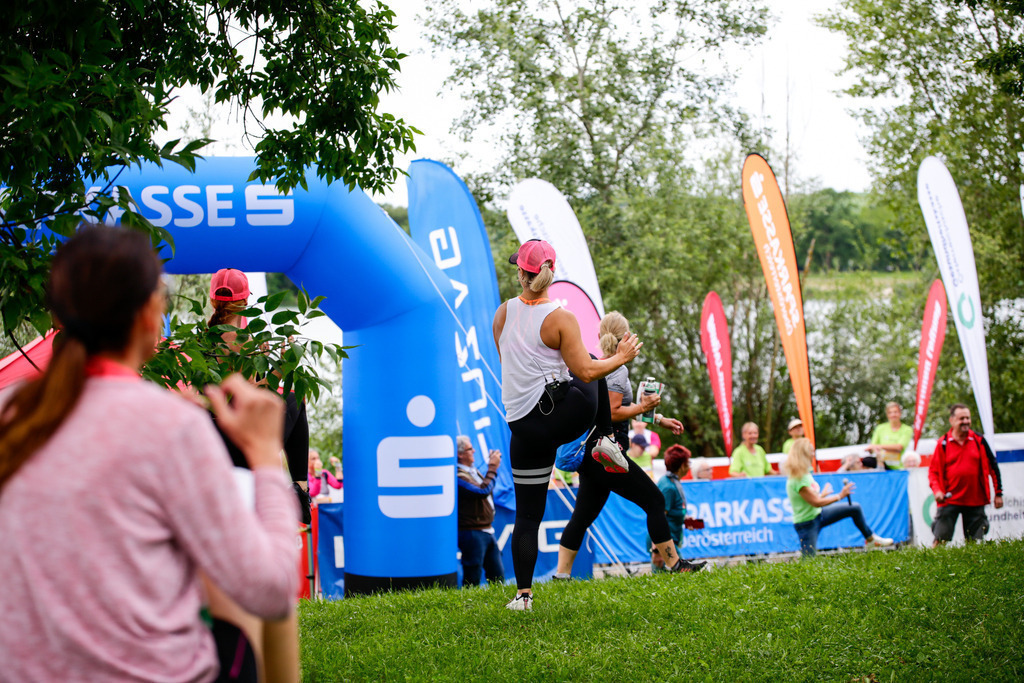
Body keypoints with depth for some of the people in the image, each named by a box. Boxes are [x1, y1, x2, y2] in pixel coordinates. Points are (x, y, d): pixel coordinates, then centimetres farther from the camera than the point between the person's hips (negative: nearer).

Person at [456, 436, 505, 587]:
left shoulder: (472, 471, 14)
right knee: (472, 581, -5)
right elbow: (483, 491, -25)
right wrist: (492, 467, -14)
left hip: (487, 531, 10)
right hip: (471, 533, -10)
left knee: (498, 577, 14)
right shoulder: (458, 476, -19)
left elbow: (486, 486, 27)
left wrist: (492, 465, 14)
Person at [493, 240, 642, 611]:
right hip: (567, 412, -2)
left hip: (524, 425, 3)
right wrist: (621, 357, 3)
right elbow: (585, 372, -13)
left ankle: (523, 593, 6)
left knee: (527, 516, 11)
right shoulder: (561, 319, -10)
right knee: (593, 369, 31)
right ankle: (606, 441, 23)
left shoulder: (503, 314, 3)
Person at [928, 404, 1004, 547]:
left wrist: (998, 493, 9)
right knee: (940, 540, -6)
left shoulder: (978, 440, 4)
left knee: (976, 543, 5)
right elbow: (933, 470, 5)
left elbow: (992, 466, 11)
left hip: (976, 501, 2)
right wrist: (936, 490, -12)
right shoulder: (943, 443, 0)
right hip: (949, 500, -2)